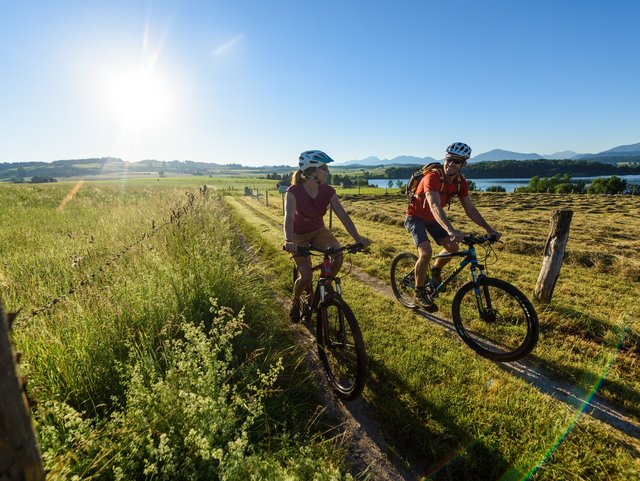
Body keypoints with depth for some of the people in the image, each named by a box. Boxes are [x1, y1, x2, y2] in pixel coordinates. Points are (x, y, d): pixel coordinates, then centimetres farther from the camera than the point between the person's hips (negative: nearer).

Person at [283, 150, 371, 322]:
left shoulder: (328, 191, -16)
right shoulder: (294, 191, -26)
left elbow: (343, 215, -23)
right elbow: (289, 217, -40)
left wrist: (358, 238, -35)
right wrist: (289, 241, -57)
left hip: (319, 231, 3)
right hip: (299, 235, -3)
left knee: (338, 255, -24)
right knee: (306, 277, -14)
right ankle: (296, 301, 20)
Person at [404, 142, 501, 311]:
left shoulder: (460, 182, -8)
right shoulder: (433, 177, -30)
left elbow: (470, 209, -3)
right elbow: (435, 207, -43)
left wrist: (489, 229, -10)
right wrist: (451, 230, -56)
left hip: (432, 218, 7)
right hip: (415, 217, -7)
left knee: (453, 247, -2)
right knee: (426, 253, -22)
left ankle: (435, 270, 27)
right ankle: (419, 292, -4)